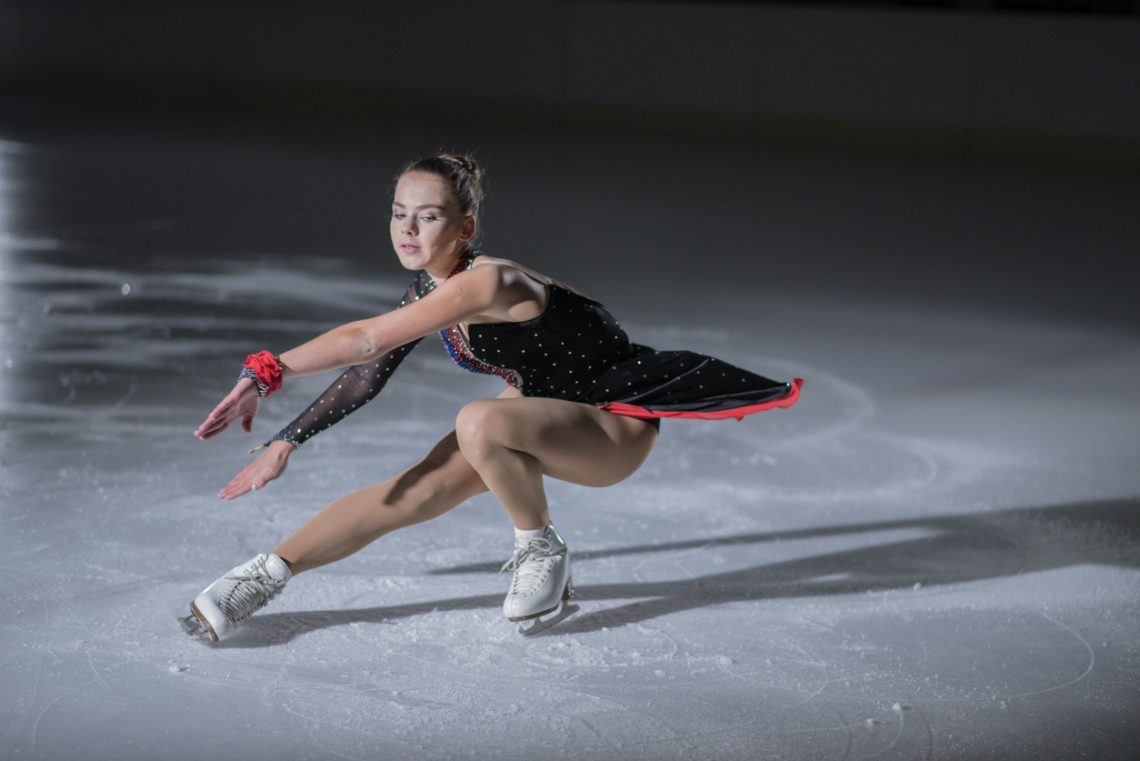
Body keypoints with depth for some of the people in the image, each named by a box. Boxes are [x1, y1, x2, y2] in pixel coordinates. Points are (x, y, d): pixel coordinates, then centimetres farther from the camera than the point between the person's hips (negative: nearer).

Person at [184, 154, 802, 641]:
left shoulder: (487, 283, -31)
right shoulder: (428, 293, -4)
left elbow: (366, 339, -38)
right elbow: (365, 376, 7)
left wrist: (264, 373, -39)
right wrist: (285, 443, 4)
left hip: (616, 426, -8)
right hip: (541, 411, 8)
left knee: (480, 424, -33)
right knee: (419, 491, -8)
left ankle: (543, 555, -10)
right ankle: (267, 575, -3)